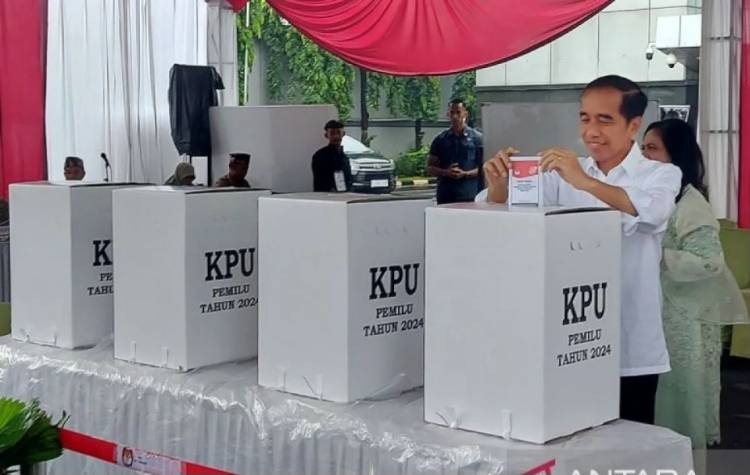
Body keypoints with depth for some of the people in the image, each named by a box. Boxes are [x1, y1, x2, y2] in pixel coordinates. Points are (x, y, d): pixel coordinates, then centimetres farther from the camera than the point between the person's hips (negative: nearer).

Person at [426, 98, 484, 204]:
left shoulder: (476, 138, 4)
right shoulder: (441, 139, 11)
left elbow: (482, 167, 1)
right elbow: (429, 169, 10)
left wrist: (465, 174, -15)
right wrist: (445, 172, -9)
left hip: (469, 196, -2)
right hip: (445, 197, 2)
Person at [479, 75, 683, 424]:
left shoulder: (661, 175, 0)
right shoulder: (564, 173, 8)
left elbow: (653, 212, -23)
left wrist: (585, 182, -37)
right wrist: (499, 186, -22)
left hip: (631, 350, -2)